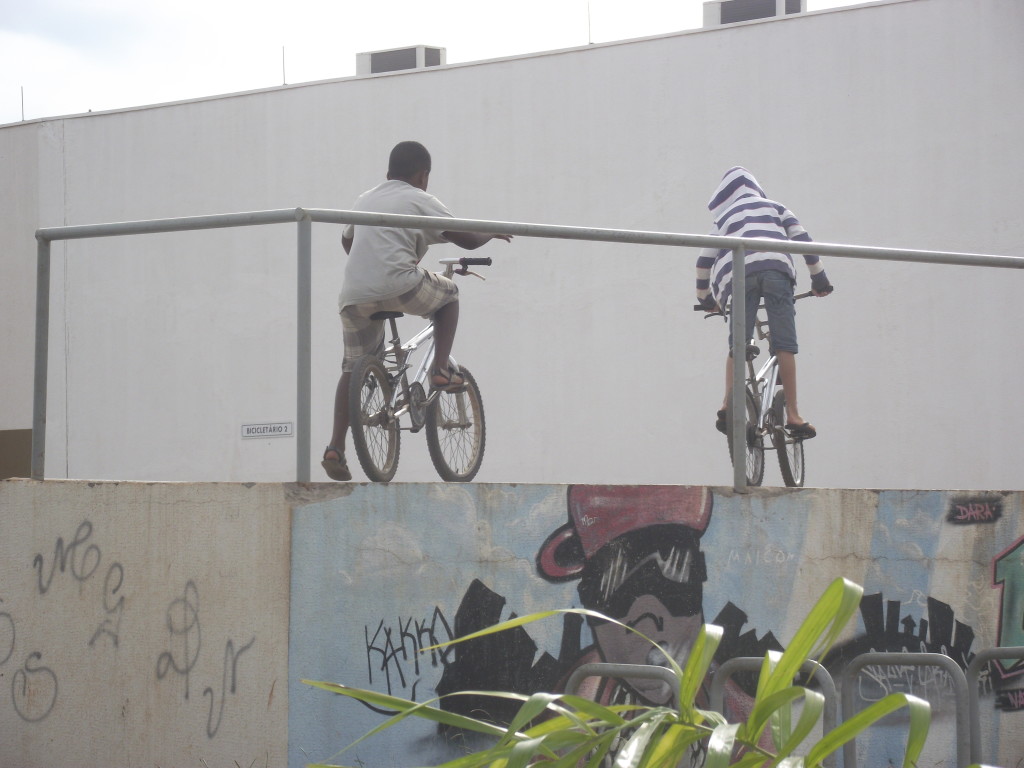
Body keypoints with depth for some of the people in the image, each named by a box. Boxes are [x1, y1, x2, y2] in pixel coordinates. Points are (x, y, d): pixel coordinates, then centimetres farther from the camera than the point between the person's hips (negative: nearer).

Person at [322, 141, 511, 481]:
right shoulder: (421, 200, 8)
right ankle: (441, 370, 12)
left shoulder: (365, 199, 25)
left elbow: (346, 241, 42)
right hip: (399, 286, -5)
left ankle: (335, 446, 1)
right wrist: (493, 233, 27)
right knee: (449, 293, 23)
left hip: (354, 295, 5)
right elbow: (467, 239, 6)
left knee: (353, 367, 14)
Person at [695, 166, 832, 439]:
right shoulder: (774, 207, 31)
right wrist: (819, 278, 25)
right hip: (776, 270, -1)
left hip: (739, 276, 1)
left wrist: (705, 298, 37)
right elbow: (803, 239, 19)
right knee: (784, 344, -4)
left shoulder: (723, 219, 30)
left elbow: (704, 261, 23)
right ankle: (792, 414, -12)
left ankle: (728, 403, -14)